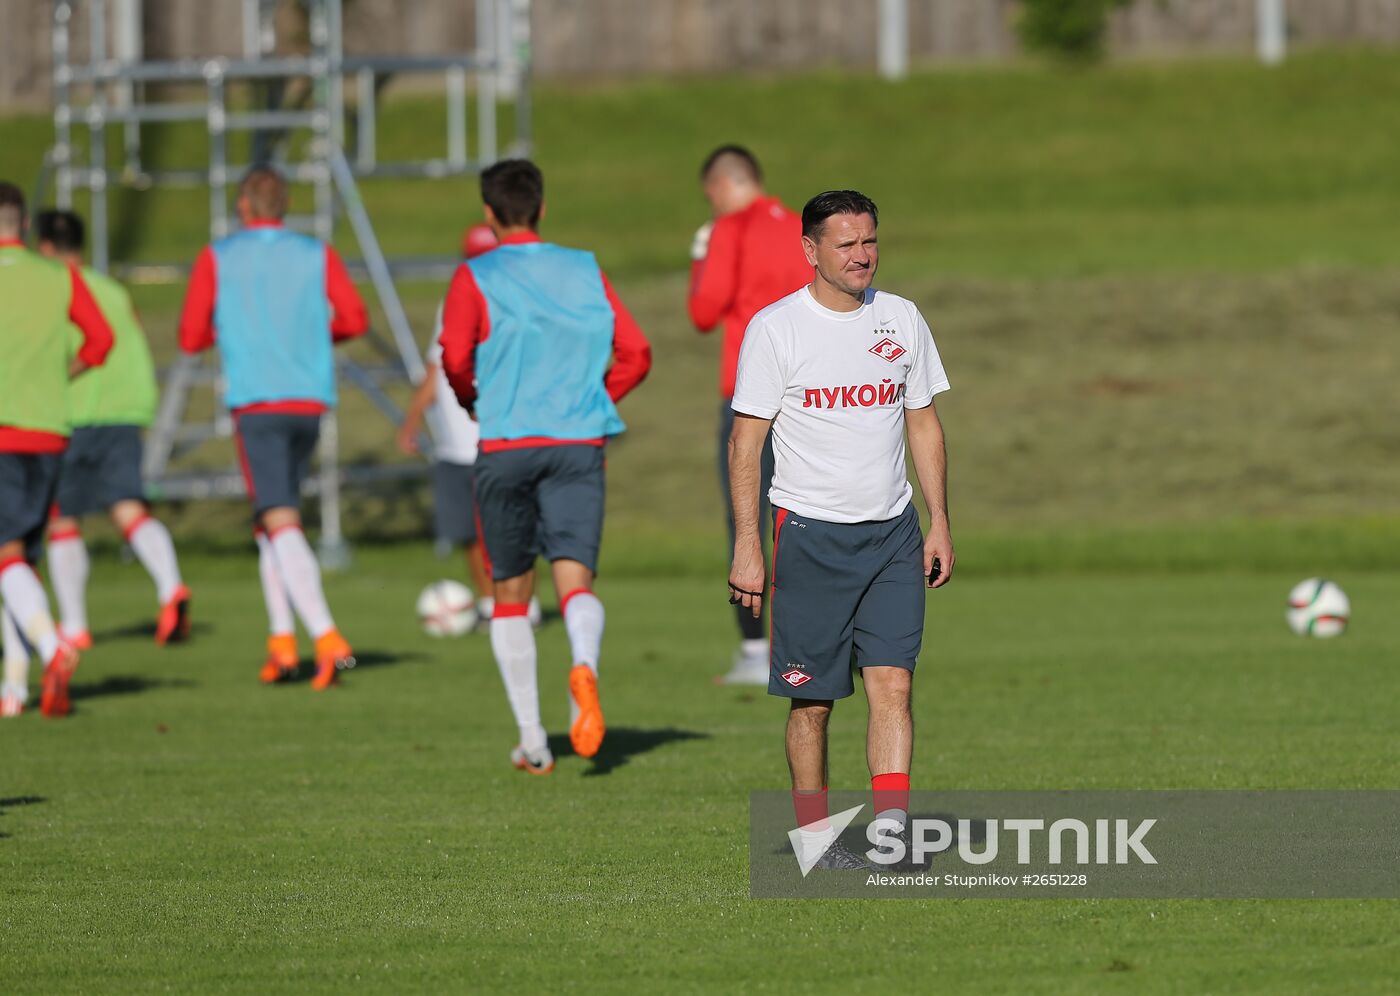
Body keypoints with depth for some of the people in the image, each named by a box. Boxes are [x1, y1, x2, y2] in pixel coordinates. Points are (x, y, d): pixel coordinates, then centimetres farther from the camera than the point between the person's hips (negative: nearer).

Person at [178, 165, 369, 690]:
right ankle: (281, 639, 15)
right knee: (273, 514, 20)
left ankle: (327, 639, -28)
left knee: (282, 525, -11)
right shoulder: (317, 255, 8)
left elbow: (191, 338, 2)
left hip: (256, 404, -4)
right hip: (310, 400, 4)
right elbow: (355, 318, -1)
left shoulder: (217, 259, 3)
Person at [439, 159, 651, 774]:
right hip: (579, 445, 1)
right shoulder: (586, 273, 11)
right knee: (575, 580, -6)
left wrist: (475, 401, 10)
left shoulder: (476, 278, 1)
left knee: (511, 595, 11)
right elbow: (635, 353, 6)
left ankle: (532, 743, 10)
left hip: (506, 446, -1)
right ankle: (584, 667, -40)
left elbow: (455, 358, -11)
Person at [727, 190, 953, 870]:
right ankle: (815, 837, 12)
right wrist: (747, 548, -11)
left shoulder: (901, 320, 8)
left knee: (892, 684, -9)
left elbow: (924, 425, 16)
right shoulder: (774, 328, -5)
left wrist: (939, 525, 10)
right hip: (810, 533, -3)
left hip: (893, 534, 3)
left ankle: (892, 831, -14)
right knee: (813, 699, 1)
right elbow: (745, 441, -5)